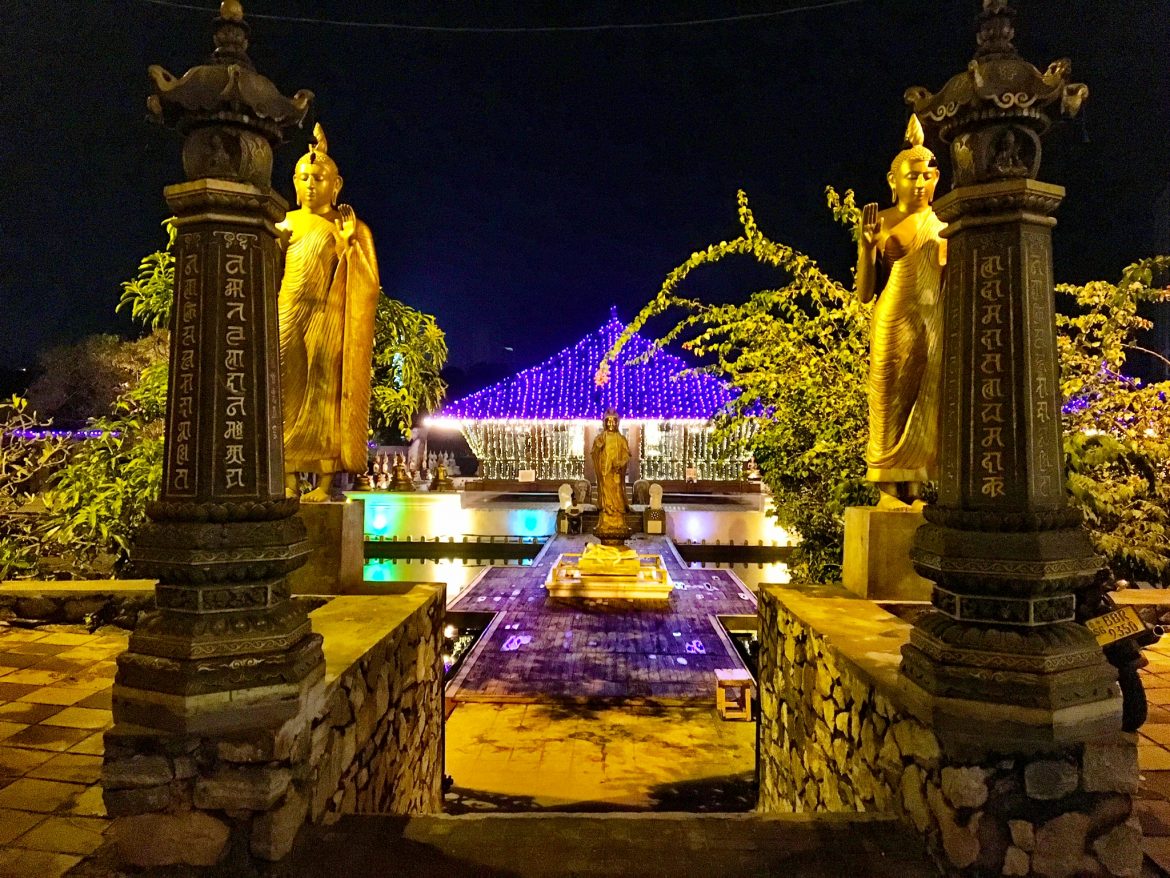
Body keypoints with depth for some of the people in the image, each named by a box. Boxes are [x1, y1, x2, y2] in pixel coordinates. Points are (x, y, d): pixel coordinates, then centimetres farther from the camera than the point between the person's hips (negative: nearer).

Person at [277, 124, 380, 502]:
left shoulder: (351, 228, 9)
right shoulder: (285, 224, 17)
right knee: (287, 393, -2)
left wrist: (349, 241, -8)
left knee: (324, 394, -5)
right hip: (287, 318, 3)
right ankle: (288, 481, 1)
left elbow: (368, 285, -2)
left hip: (327, 319, -3)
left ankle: (325, 483, -3)